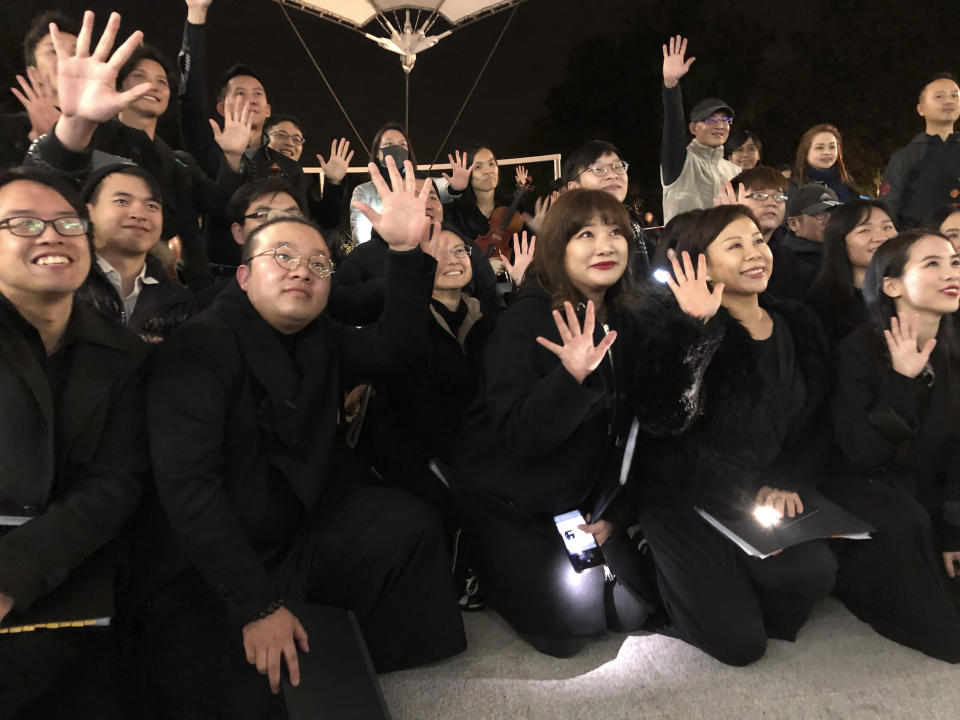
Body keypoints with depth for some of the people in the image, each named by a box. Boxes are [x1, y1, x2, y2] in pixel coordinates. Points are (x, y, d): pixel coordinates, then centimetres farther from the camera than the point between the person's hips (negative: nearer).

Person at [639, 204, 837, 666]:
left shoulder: (797, 326, 4)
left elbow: (815, 423, 10)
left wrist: (788, 481, -6)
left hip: (758, 498, 5)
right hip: (683, 501, -5)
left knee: (814, 573, -23)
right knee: (739, 644, -9)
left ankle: (740, 595, 11)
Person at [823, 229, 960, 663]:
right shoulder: (859, 350, -18)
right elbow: (862, 452, -25)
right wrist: (903, 380, -32)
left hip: (921, 489, 7)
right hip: (858, 484, -6)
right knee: (903, 521, -35)